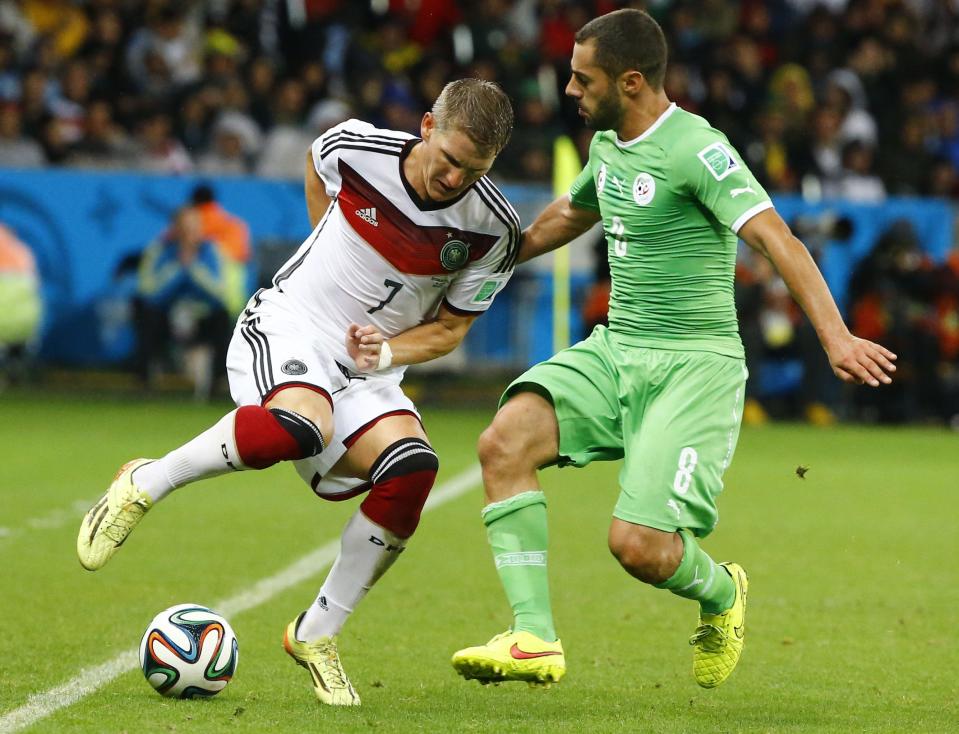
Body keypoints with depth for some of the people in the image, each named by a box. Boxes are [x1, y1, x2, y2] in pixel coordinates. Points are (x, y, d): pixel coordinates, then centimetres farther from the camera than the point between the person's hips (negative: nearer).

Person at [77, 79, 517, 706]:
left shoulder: (493, 229, -10)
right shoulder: (356, 148, -12)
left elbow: (450, 328, 3)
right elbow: (316, 165, 15)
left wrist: (387, 352, -17)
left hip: (369, 369, 3)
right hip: (289, 326, -3)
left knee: (413, 468, -27)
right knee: (303, 426, -38)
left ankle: (317, 635, -8)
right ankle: (145, 485, -14)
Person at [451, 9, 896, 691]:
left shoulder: (695, 149, -16)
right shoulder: (608, 144, 10)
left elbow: (776, 238, -25)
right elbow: (569, 215, 33)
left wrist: (835, 336, -38)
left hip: (694, 364, -7)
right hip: (613, 349, 7)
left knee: (639, 545, -19)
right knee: (504, 441, -19)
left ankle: (721, 591, 18)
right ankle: (535, 639, -16)